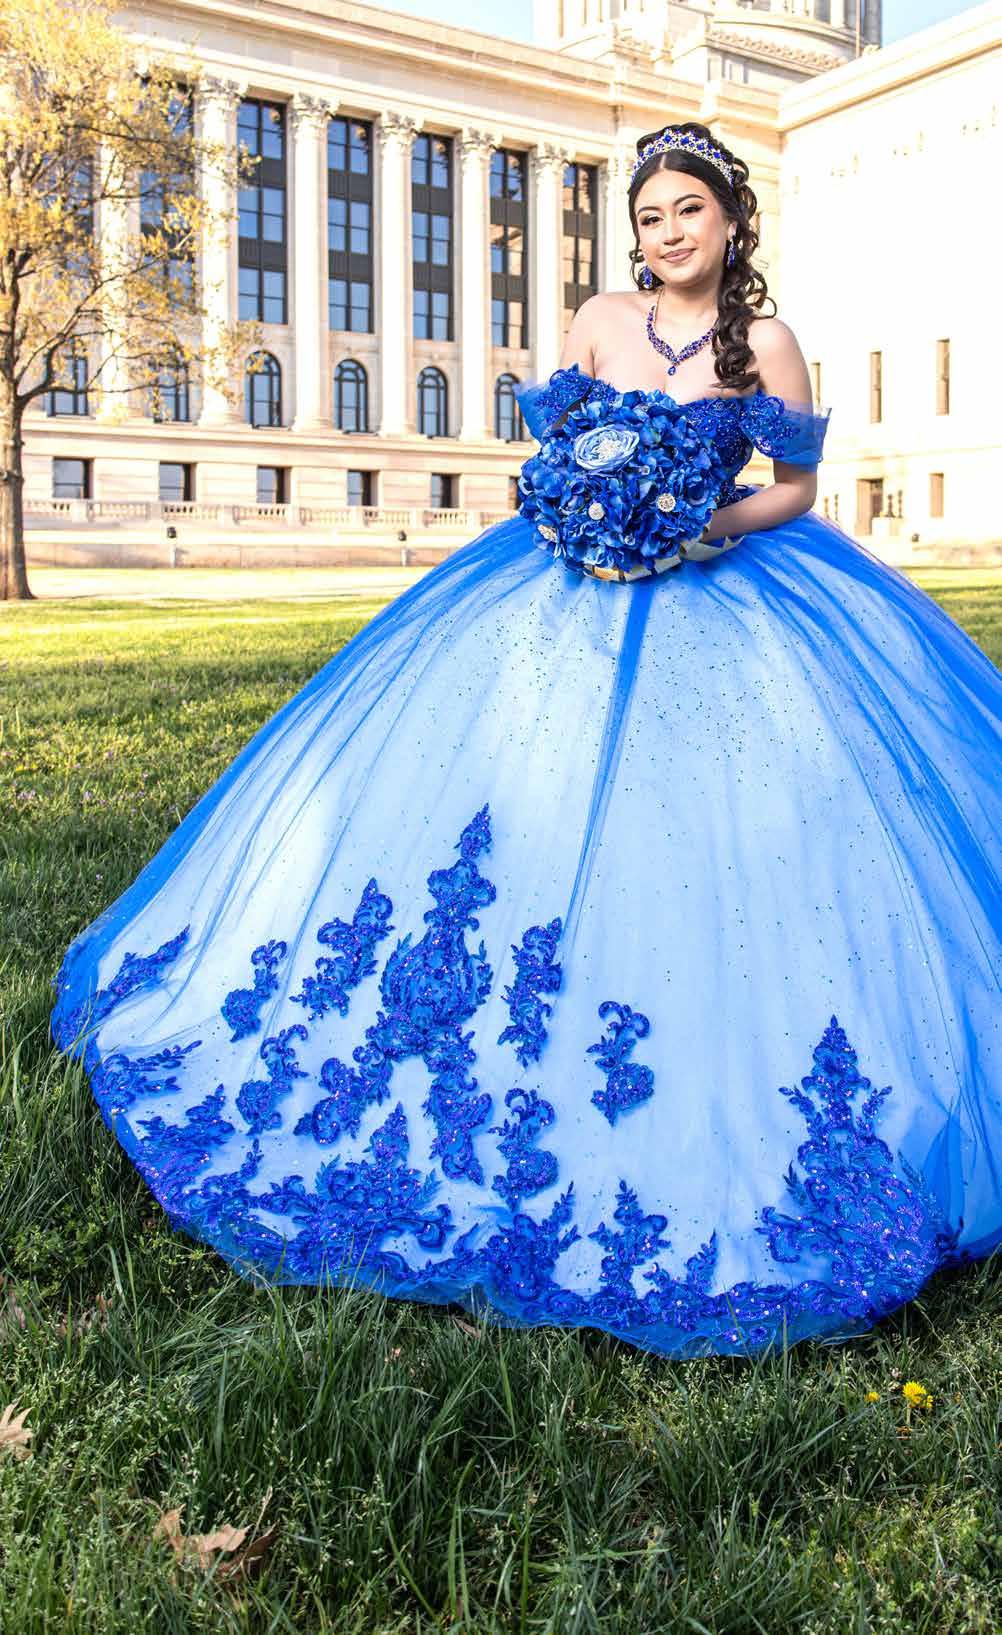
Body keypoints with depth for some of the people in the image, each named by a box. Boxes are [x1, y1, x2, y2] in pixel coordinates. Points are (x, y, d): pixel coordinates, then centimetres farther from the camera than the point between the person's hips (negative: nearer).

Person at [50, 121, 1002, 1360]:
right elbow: (550, 450, 11)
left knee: (728, 832, -7)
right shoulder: (600, 320, 8)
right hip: (576, 596, 2)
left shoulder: (765, 342, 2)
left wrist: (705, 525, -12)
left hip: (722, 602, -2)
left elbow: (797, 488, 4)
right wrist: (589, 513, -9)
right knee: (516, 805, -2)